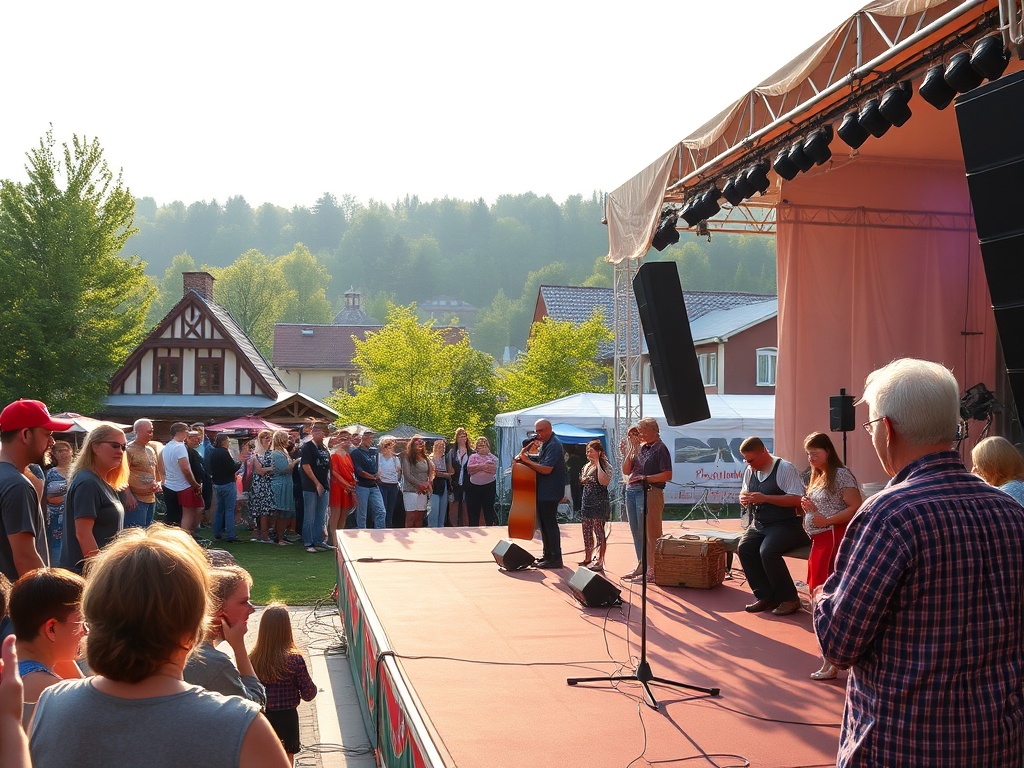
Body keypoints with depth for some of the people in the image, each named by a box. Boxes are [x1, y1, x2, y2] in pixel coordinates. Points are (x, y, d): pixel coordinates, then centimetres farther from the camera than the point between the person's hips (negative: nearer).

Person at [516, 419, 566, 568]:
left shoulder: (553, 446, -17)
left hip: (550, 493, -10)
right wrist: (525, 452, 2)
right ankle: (547, 555, 25)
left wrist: (527, 461, -18)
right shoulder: (544, 444, 15)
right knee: (544, 524, 16)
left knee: (550, 524, -6)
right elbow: (540, 462, 18)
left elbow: (546, 469, -25)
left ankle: (555, 559, -2)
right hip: (543, 492, 10)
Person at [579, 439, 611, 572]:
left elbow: (604, 482, -27)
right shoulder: (586, 467, 15)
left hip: (599, 503, -8)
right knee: (586, 531, 13)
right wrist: (582, 480, 8)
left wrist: (598, 463, -20)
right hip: (586, 502, 8)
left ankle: (599, 561, -4)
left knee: (599, 532, -7)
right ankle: (587, 558, 23)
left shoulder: (605, 466, -8)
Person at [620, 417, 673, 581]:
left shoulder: (660, 448, -5)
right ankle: (642, 565, 22)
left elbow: (667, 475, -13)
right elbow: (626, 471, 11)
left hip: (649, 492, -8)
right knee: (637, 532, 13)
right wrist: (631, 449, 3)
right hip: (632, 492, 8)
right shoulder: (640, 448, 15)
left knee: (650, 533, -5)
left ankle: (653, 569, -2)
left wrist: (645, 478, -15)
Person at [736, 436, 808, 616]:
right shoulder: (750, 470, 10)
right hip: (759, 525, 7)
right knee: (744, 548, -20)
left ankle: (789, 599, -13)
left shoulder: (785, 469, -12)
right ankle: (765, 597, -10)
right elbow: (744, 492, 22)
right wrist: (744, 498, -5)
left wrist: (765, 498, -24)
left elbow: (797, 499, -19)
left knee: (767, 551, -31)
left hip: (785, 525, -7)